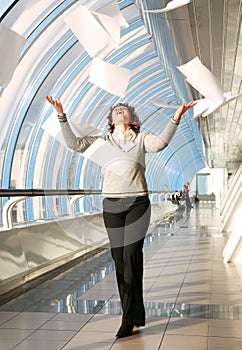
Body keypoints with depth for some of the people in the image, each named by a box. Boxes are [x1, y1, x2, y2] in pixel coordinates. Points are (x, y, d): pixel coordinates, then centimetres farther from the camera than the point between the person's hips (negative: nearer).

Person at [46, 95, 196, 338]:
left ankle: (129, 318, 0)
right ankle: (134, 314, 14)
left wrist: (176, 118, -22)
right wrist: (62, 117, -5)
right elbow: (75, 143, 4)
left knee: (131, 256, -8)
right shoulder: (102, 141, 15)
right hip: (111, 204, 2)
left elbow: (159, 143, -11)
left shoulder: (141, 139, 10)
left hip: (138, 203, -2)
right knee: (119, 259, 2)